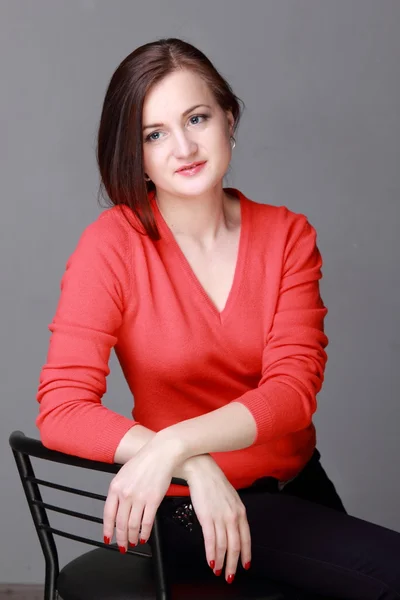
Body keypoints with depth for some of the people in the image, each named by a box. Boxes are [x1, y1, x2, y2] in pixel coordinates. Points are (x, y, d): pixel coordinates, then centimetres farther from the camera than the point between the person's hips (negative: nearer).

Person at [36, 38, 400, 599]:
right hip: (188, 509, -4)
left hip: (297, 487, 5)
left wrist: (175, 443, -29)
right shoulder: (111, 245, -12)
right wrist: (194, 467, -30)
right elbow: (62, 409, -18)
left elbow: (294, 389, -12)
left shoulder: (288, 235, -1)